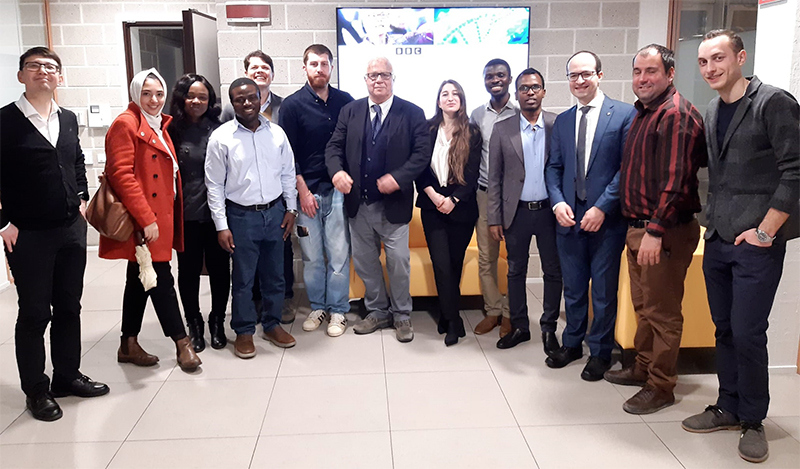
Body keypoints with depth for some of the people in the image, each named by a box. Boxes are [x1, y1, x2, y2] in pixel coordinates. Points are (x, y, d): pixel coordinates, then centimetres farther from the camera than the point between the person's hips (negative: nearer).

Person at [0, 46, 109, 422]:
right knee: (34, 313, 4)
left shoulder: (68, 119, 9)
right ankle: (36, 390, 19)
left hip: (72, 229, 5)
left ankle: (67, 375, 29)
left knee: (69, 306, 14)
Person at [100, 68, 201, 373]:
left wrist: (157, 217, 13)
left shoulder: (159, 125, 16)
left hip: (160, 216, 9)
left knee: (140, 279, 13)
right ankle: (181, 342, 5)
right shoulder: (126, 124, -10)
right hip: (142, 219, -9)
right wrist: (146, 219, -21)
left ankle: (129, 345, 23)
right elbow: (121, 175, -18)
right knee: (161, 279, -4)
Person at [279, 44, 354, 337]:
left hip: (338, 190, 1)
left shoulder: (345, 101, 6)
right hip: (307, 190, -1)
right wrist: (303, 191, -5)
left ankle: (338, 310, 17)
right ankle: (317, 307, 24)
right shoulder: (293, 104, 1)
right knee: (312, 255, 8)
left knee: (338, 254, 3)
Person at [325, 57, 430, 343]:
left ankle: (401, 315, 23)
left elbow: (422, 153, -8)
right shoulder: (350, 111, 7)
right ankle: (378, 311, 30)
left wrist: (398, 178, -20)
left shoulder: (412, 113, -2)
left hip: (393, 203, -3)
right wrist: (336, 171, -16)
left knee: (399, 261, 3)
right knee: (364, 261, 13)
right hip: (359, 204, 4)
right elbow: (334, 146, 5)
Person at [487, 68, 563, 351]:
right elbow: (494, 178, 2)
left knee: (553, 271, 8)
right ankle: (519, 327, 26)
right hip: (517, 212, 1)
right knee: (516, 271, 11)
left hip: (550, 210, 0)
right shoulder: (502, 130, 1)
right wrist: (494, 219, -2)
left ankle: (548, 327, 24)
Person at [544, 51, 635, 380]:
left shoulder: (625, 114, -4)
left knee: (604, 290, 7)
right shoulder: (562, 121, 11)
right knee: (573, 287, 15)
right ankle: (572, 343, 32)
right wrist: (557, 202, -6)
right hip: (569, 217, 4)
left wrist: (602, 208, -15)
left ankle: (600, 352, 23)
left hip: (606, 218, -4)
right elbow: (554, 168, 11)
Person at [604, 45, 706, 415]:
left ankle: (660, 387, 13)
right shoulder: (642, 112, 15)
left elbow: (675, 179, -22)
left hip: (665, 232, -9)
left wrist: (656, 231, -25)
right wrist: (638, 227, 15)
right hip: (638, 227, 9)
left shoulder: (676, 114, -15)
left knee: (662, 313, 1)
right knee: (643, 306, 19)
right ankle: (643, 368, 34)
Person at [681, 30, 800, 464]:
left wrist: (764, 231, -15)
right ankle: (728, 408, 27)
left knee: (748, 334, -2)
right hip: (717, 240, 7)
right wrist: (714, 219, 11)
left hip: (756, 244, -6)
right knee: (724, 330, 13)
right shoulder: (712, 112, 11)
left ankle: (752, 420, 15)